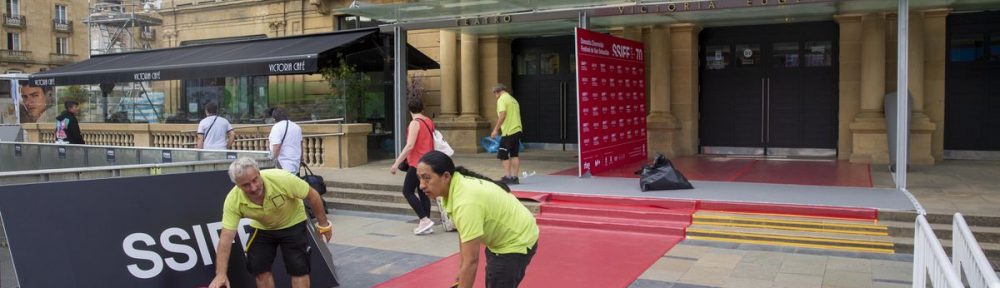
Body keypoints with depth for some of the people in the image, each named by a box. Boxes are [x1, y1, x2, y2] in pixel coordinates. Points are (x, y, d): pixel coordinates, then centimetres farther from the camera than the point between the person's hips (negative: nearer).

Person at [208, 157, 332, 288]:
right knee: (257, 267, -5)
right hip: (261, 227, 2)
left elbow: (312, 195, -21)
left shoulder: (281, 179, -36)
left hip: (292, 223, -2)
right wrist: (221, 274, -37)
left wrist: (323, 224, -13)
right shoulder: (233, 201, -29)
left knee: (298, 267, -10)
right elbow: (226, 237, -29)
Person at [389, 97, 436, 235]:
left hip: (417, 163, -8)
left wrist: (396, 163, -22)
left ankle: (425, 220, -9)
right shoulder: (429, 121, 10)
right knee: (423, 192, 11)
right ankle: (426, 224, 10)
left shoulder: (415, 123, -13)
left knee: (407, 191, -1)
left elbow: (410, 146, -22)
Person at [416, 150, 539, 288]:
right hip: (501, 237, 9)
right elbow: (464, 233, 4)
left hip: (517, 242, -9)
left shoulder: (467, 202, -36)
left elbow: (472, 261, -36)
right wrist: (462, 270, 6)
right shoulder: (457, 185, -10)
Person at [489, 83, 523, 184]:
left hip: (508, 132, -8)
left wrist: (496, 129, -15)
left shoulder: (502, 99, -7)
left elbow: (502, 115, -18)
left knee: (503, 155, -3)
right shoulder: (513, 99, 19)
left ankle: (507, 177, -7)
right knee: (514, 154, 9)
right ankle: (514, 177, 10)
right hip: (517, 130, 8)